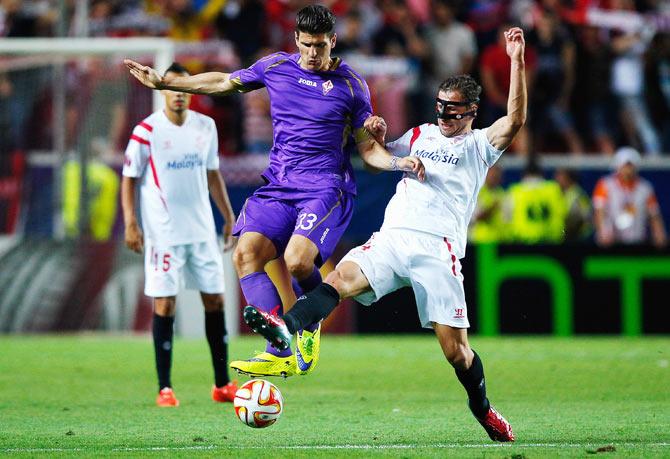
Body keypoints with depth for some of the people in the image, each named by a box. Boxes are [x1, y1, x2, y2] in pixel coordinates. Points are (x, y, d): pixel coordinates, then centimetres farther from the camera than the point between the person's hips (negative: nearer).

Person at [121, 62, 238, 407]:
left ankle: (222, 385, 14)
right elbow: (129, 179, -3)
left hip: (202, 230, 5)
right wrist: (130, 223, -12)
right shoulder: (147, 131, -7)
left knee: (215, 300, 5)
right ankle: (164, 389, 0)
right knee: (164, 304, -6)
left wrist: (229, 217, 16)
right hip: (163, 233, -5)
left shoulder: (205, 127, 7)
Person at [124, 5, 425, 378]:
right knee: (246, 254, -17)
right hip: (279, 186, 5)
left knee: (297, 260, -28)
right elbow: (224, 83, 23)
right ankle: (281, 354, -17)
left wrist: (399, 162, -15)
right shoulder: (276, 67, 8)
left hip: (326, 189, -4)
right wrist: (163, 82, 23)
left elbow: (368, 148, 5)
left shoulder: (351, 85, -1)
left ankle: (312, 323, 5)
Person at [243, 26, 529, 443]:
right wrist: (375, 136, 15)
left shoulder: (480, 145, 9)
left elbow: (515, 119, -9)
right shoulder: (420, 135, 24)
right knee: (342, 277, -26)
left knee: (455, 347, -5)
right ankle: (286, 328, -50)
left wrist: (517, 61, -15)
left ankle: (483, 409, 21)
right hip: (392, 237, 3)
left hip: (438, 250, -3)